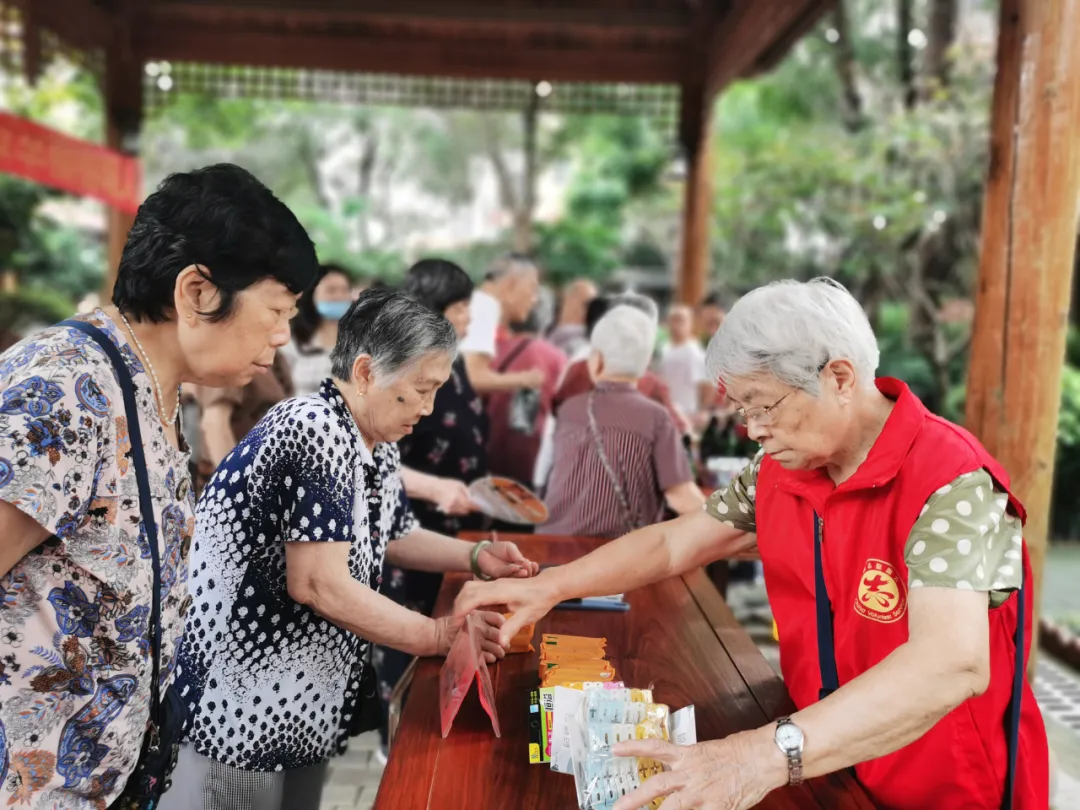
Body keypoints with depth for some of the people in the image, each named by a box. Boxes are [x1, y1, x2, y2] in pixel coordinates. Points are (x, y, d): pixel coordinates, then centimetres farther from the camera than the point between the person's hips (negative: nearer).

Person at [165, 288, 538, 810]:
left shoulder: (376, 444, 5)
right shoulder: (315, 432, -24)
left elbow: (394, 536, 19)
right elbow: (319, 586, -28)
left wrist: (475, 558, 2)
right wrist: (439, 636, -19)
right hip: (237, 704, -9)